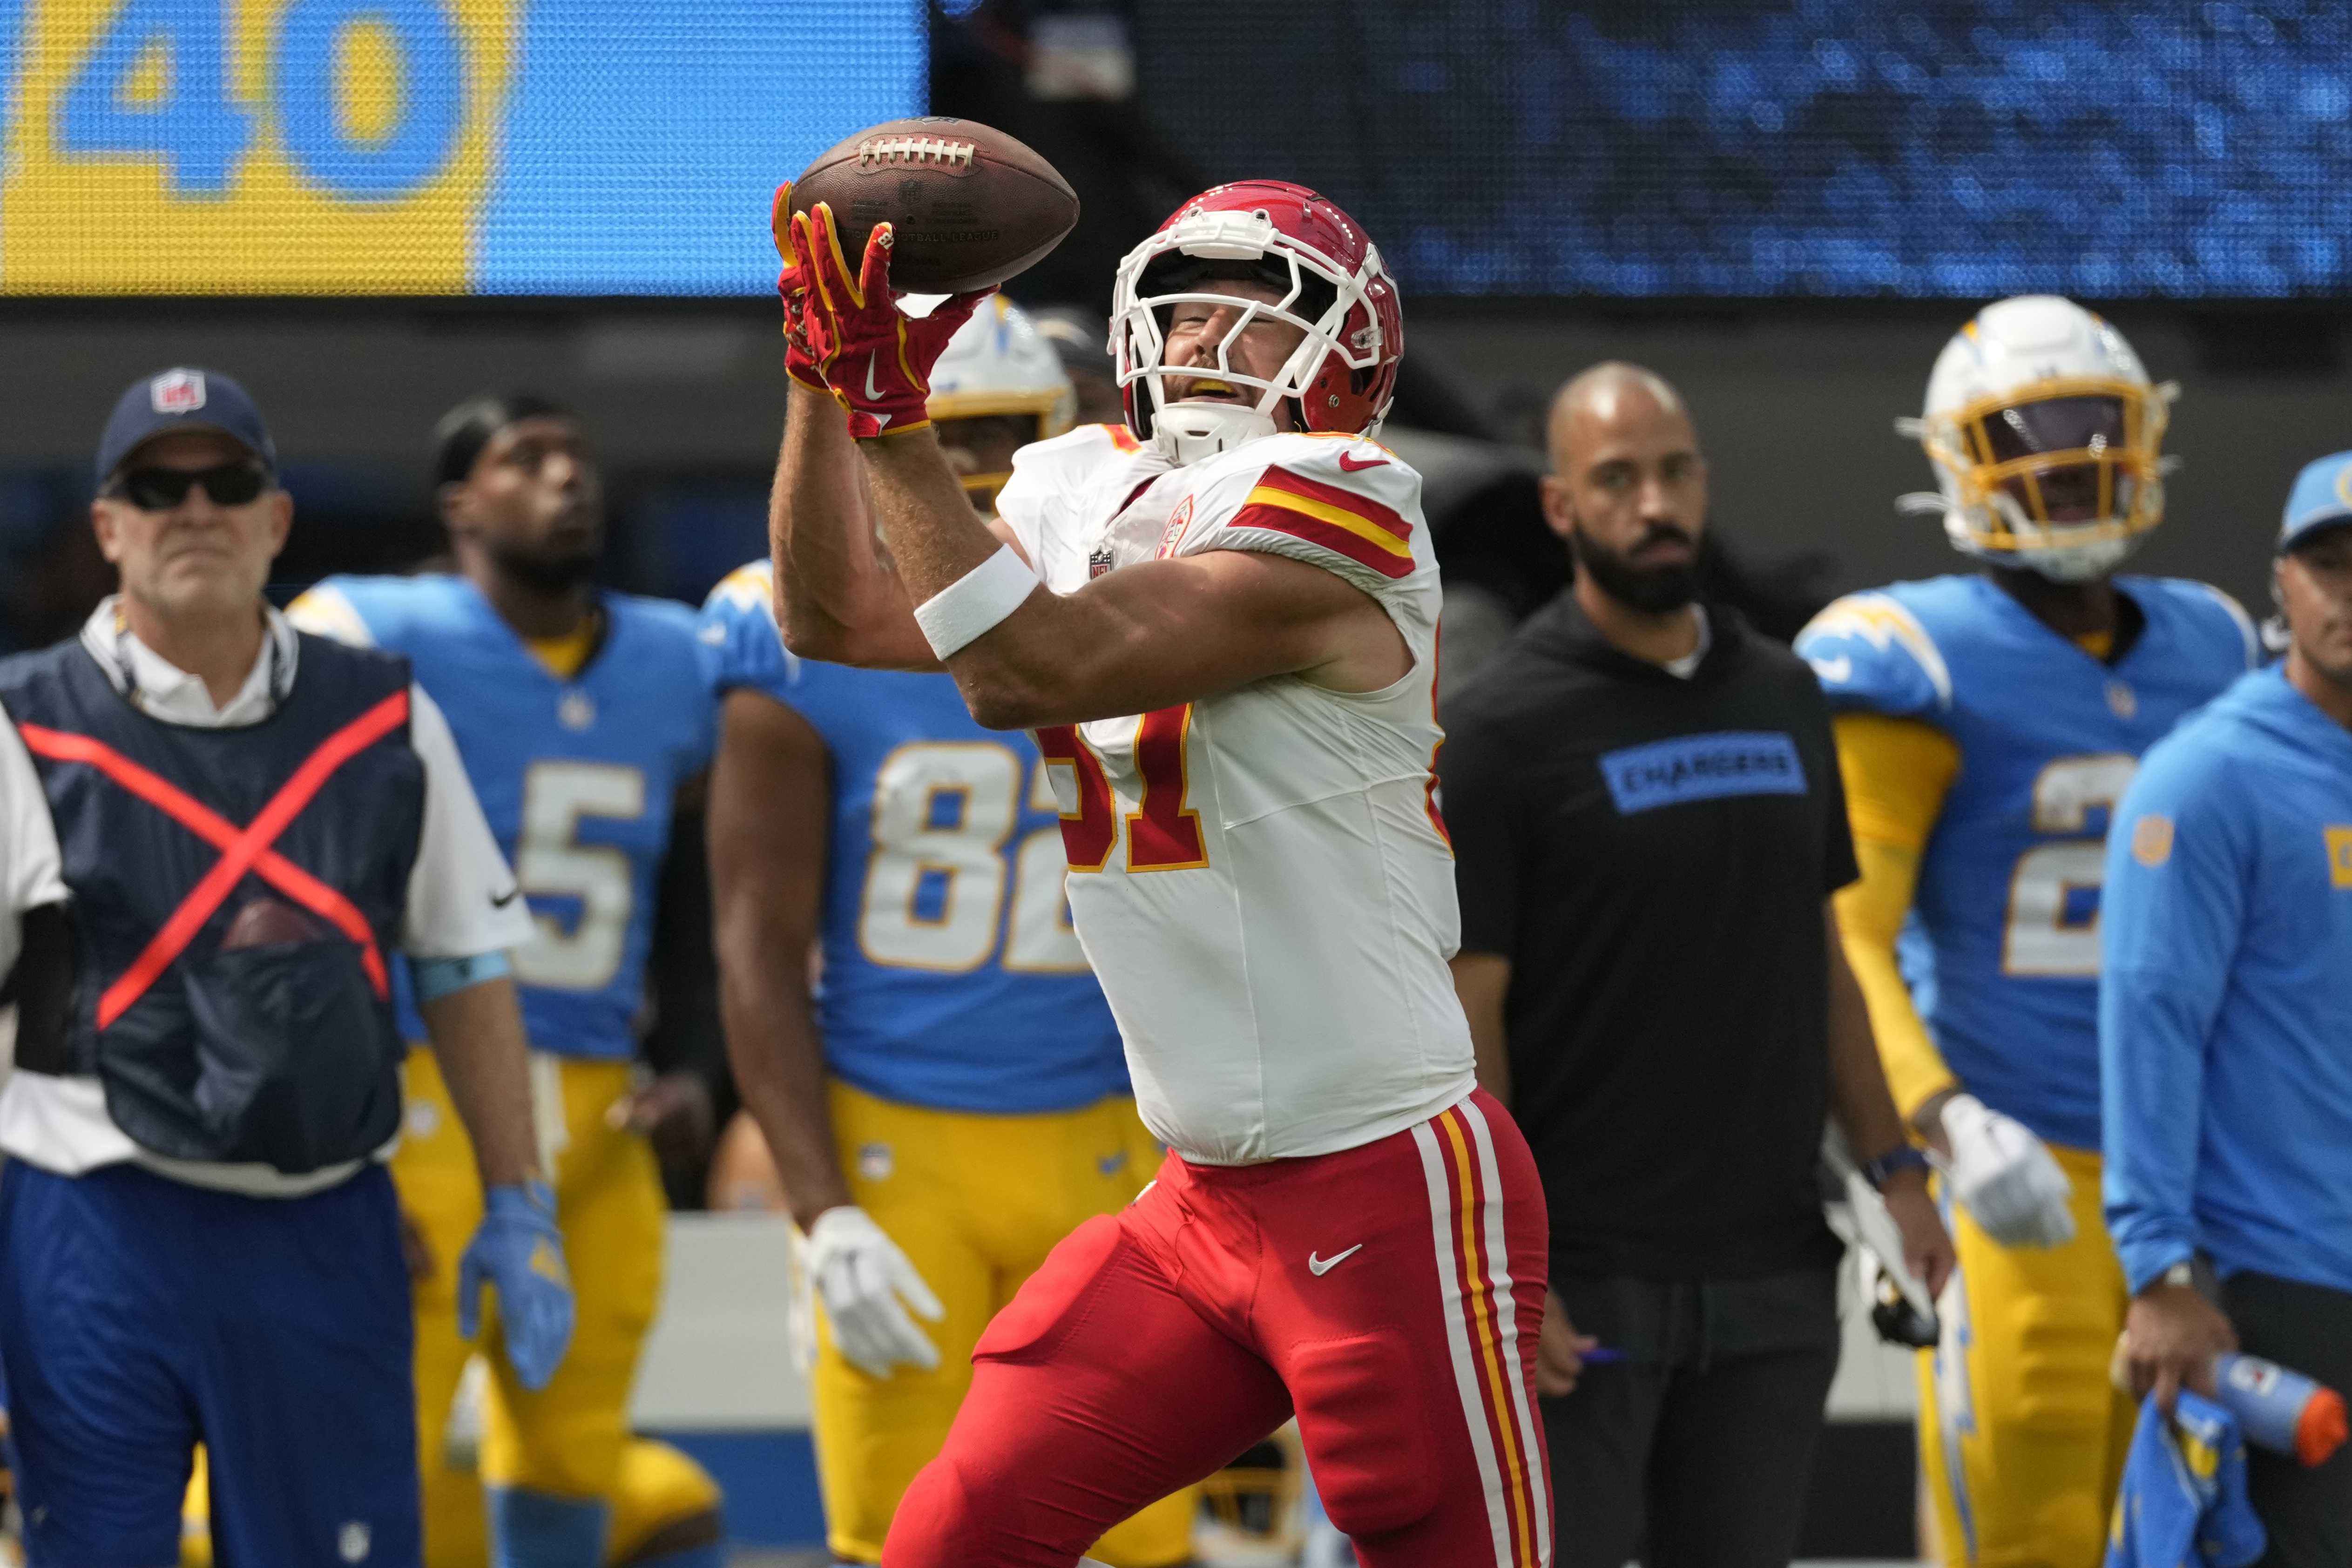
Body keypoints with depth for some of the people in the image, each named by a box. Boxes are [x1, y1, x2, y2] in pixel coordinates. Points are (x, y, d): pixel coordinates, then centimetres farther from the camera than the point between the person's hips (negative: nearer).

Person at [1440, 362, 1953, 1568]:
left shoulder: (1783, 700, 11)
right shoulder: (1507, 729, -7)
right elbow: (1468, 1015, -9)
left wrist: (1890, 1168, 10)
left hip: (1772, 1276, 5)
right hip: (1587, 1277, -5)